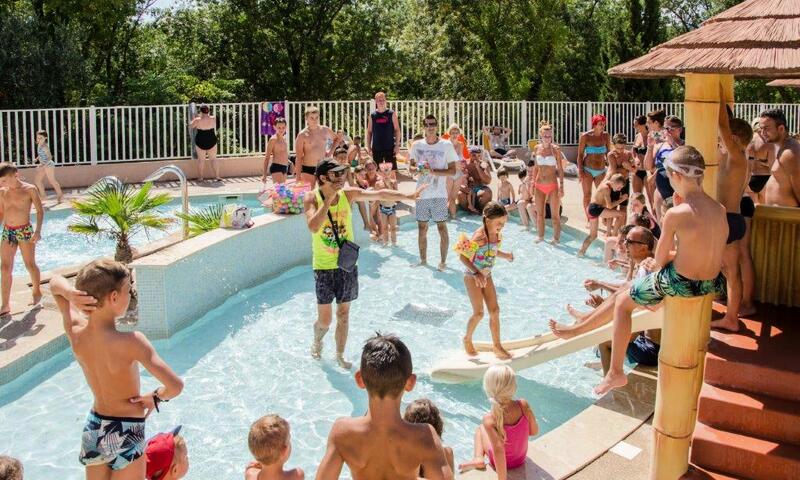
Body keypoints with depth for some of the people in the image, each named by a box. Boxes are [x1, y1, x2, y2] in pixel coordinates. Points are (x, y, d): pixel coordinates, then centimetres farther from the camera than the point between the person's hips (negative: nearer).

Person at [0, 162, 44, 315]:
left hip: (25, 231, -4)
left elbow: (40, 210, -8)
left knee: (30, 265, 6)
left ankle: (37, 292, 30)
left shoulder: (29, 189, -6)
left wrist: (38, 230, -18)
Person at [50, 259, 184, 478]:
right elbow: (175, 386, -34)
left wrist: (71, 294, -17)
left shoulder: (75, 330, -11)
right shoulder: (130, 342, -28)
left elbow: (56, 281, 6)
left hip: (93, 428, 6)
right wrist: (156, 398, -11)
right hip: (125, 434, -6)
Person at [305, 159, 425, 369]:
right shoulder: (312, 198, -13)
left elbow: (379, 194, -5)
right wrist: (329, 199, -28)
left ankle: (340, 355, 27)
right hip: (324, 267, -3)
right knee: (325, 319, 3)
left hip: (347, 265, 3)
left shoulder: (348, 194, -3)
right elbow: (313, 227, -29)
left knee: (343, 314, 11)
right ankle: (317, 342, 35)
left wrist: (408, 196, -12)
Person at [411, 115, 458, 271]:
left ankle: (443, 261, 8)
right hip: (421, 193, 3)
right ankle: (423, 260, 21)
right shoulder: (417, 145, 5)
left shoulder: (446, 145, -4)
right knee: (422, 227, 9)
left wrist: (433, 171, -19)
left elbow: (453, 171, -6)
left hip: (439, 194, -3)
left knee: (442, 227, -1)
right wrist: (419, 169, -9)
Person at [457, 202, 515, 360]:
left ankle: (497, 346, 15)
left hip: (486, 276, 7)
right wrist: (476, 273, -32)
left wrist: (505, 255, -6)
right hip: (472, 277, -7)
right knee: (479, 313, -3)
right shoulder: (479, 237, -27)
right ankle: (467, 339, 22)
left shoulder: (497, 234, -3)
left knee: (494, 310, 5)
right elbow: (463, 257, -24)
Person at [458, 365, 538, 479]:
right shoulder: (524, 405, -23)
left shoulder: (490, 419, -33)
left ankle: (478, 458, 10)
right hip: (521, 458, 3)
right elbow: (534, 431, -9)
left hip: (502, 462, -3)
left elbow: (498, 449, -35)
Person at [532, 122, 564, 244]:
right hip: (539, 185, 4)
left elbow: (560, 169, -4)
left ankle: (556, 239, 11)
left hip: (553, 185, -3)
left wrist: (561, 186, -9)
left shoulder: (556, 149, -7)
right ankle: (541, 236, 23)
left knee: (555, 215, 1)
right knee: (540, 214, 10)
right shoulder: (537, 148, 4)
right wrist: (533, 182, 10)